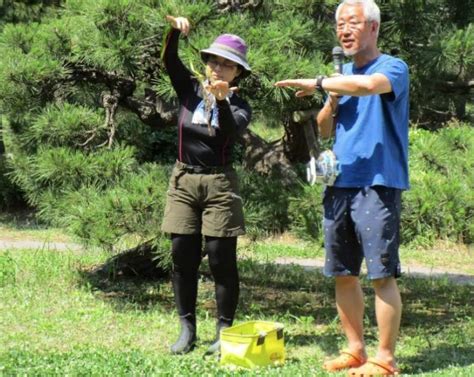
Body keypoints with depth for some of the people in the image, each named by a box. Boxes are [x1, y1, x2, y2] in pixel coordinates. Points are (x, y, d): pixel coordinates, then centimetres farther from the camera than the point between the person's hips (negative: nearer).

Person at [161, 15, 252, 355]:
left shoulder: (240, 105, -1)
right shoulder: (190, 89, 5)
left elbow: (231, 132, -22)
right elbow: (169, 61, -11)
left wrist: (222, 100, -38)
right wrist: (174, 30, -29)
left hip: (219, 183, -2)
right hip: (184, 181, 3)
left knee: (221, 259, -2)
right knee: (183, 258, 3)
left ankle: (224, 332, 5)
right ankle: (187, 330, 11)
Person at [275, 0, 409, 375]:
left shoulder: (393, 68, -3)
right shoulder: (342, 74, 18)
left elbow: (369, 85, -27)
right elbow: (323, 130, 18)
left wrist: (319, 83, -17)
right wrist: (333, 100, 0)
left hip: (378, 186, -7)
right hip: (339, 186, 7)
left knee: (382, 274, -6)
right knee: (343, 274, 9)